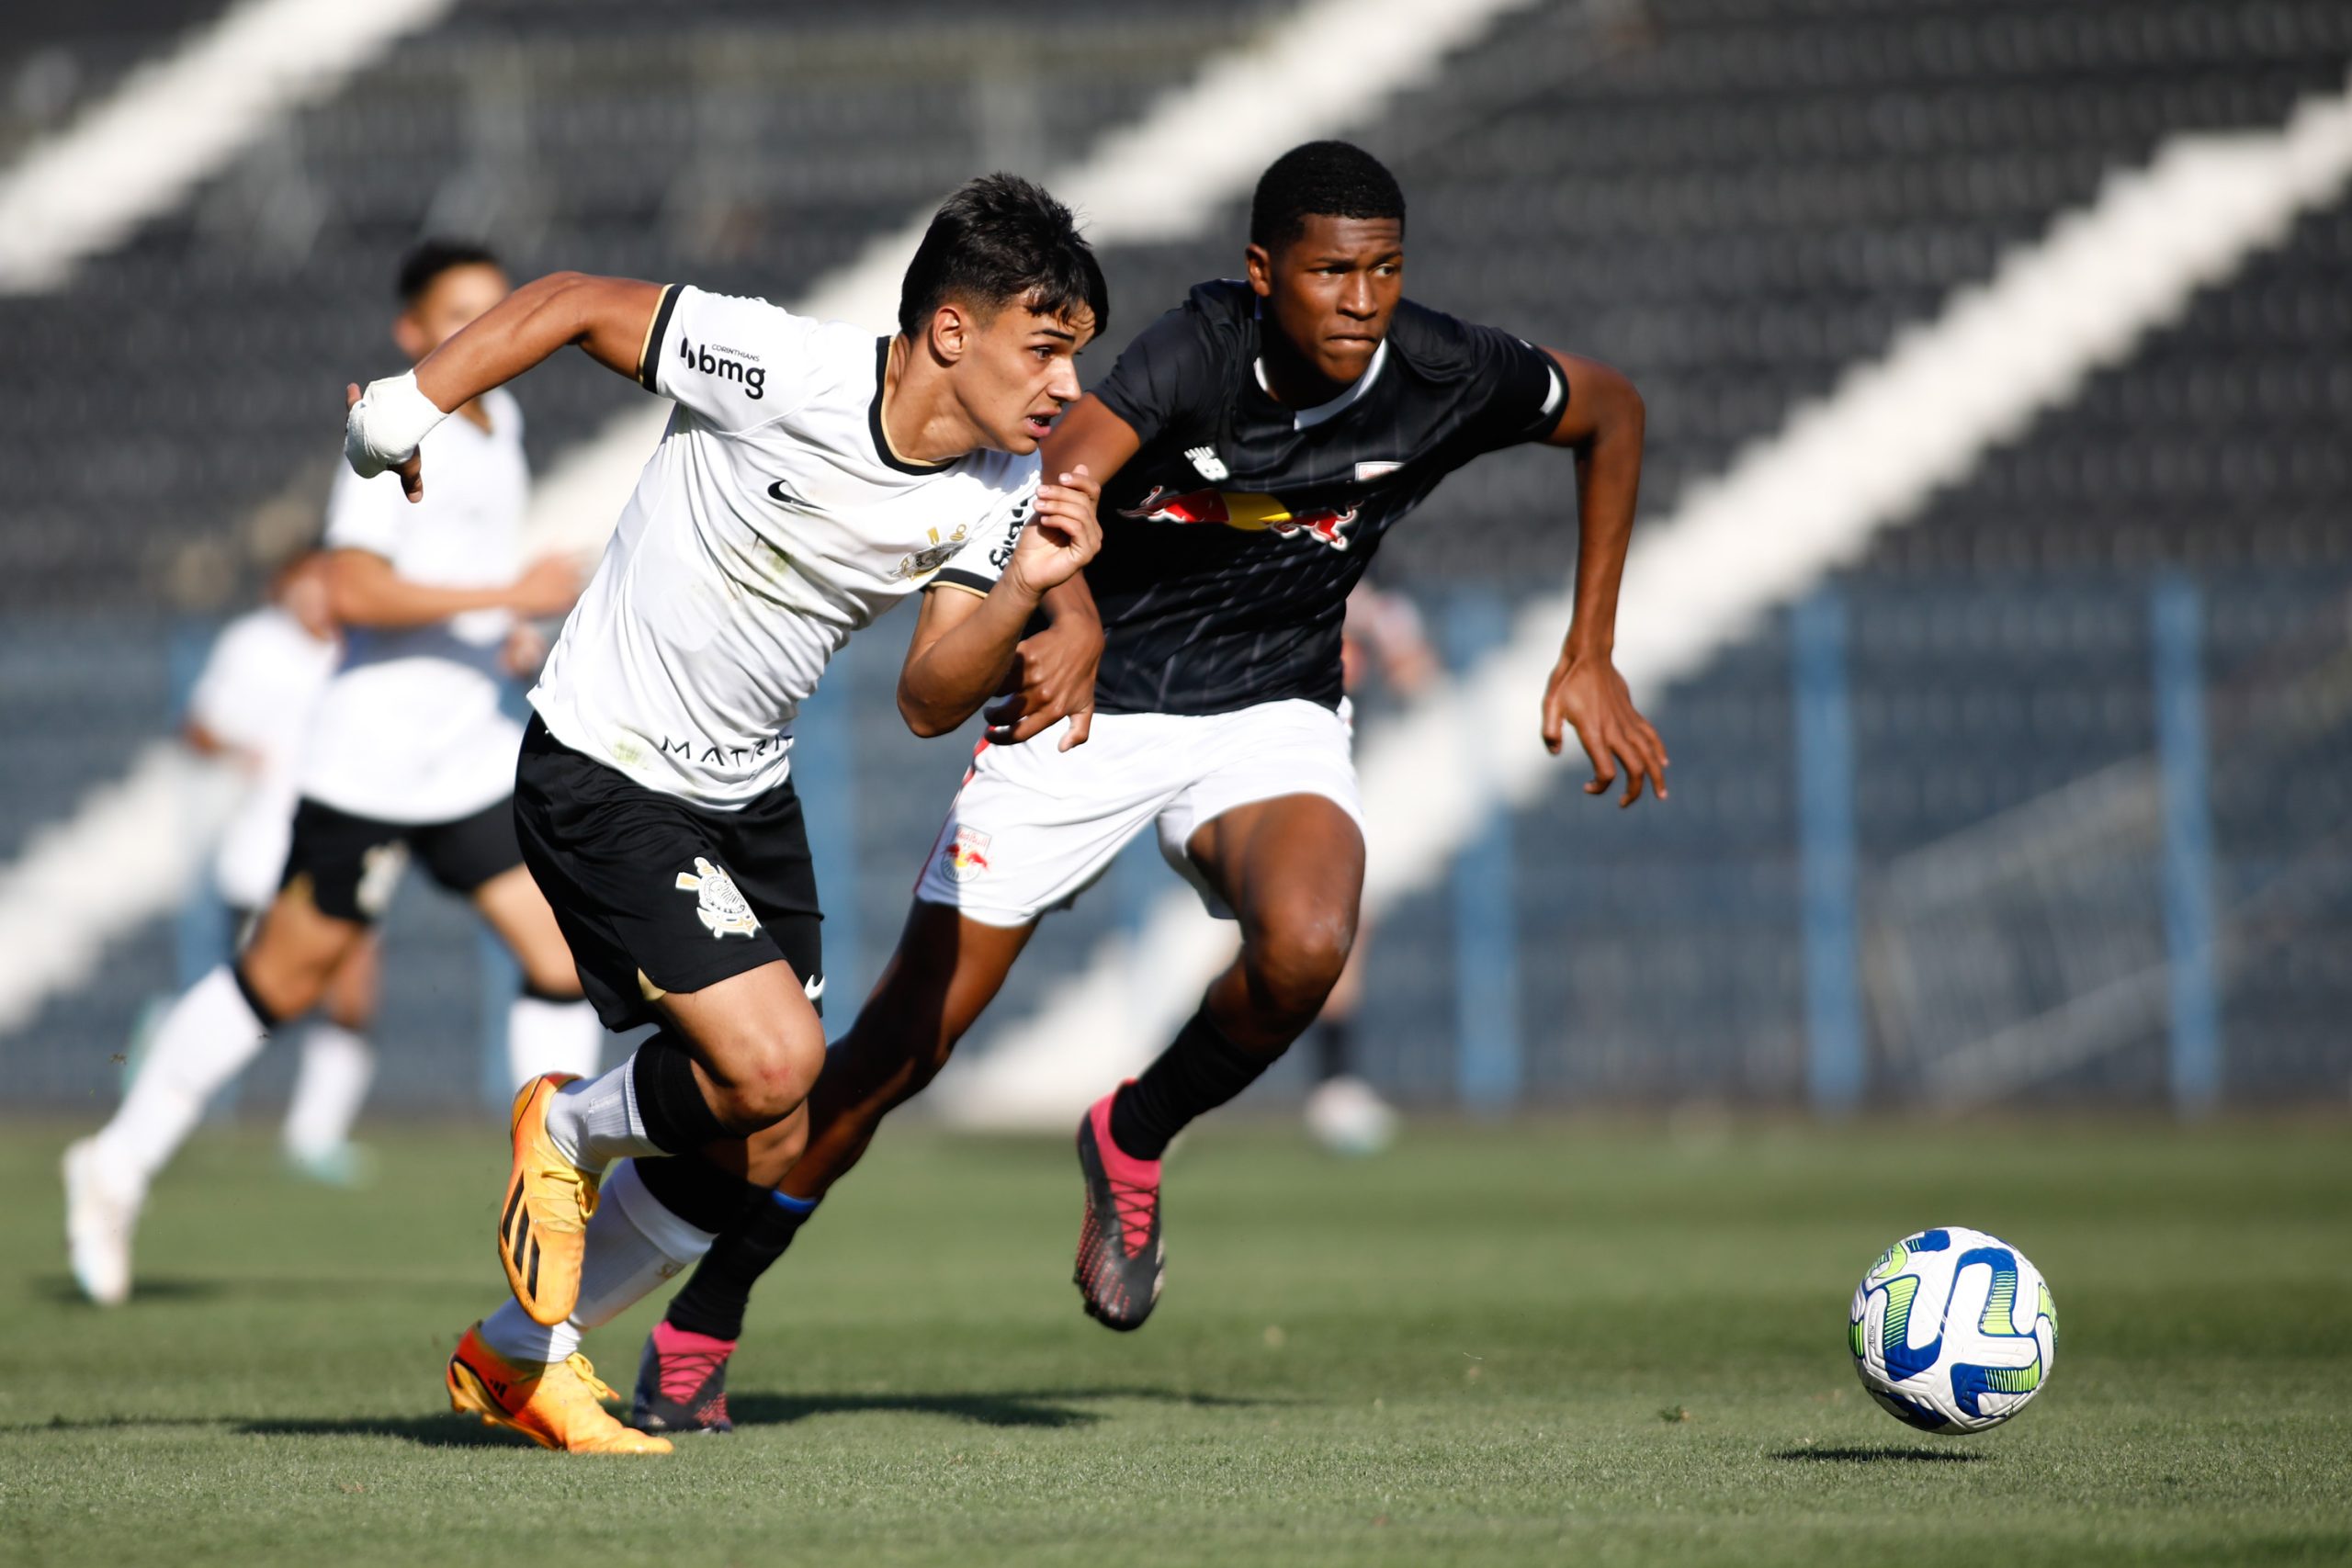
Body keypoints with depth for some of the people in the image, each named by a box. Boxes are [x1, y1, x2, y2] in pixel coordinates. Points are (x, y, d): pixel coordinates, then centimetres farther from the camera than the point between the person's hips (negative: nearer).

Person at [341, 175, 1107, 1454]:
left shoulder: (1004, 494, -6)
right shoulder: (785, 371, -25)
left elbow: (929, 702, -5)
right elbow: (577, 303, -13)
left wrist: (1022, 591, -22)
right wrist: (407, 408, -12)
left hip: (748, 795, 7)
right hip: (604, 777, -7)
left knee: (761, 1158, 7)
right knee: (774, 1060, -22)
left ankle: (516, 1355, 28)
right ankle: (567, 1132, 10)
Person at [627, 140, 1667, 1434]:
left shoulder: (1445, 379, -14)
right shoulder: (1200, 353, -24)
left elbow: (1610, 413, 6)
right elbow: (1059, 472, -42)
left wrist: (1589, 655, 4)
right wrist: (1071, 616, -64)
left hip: (1269, 719, 2)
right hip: (1089, 703, -2)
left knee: (1305, 944, -32)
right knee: (900, 1046, -2)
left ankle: (1133, 1138, 0)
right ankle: (702, 1324, 17)